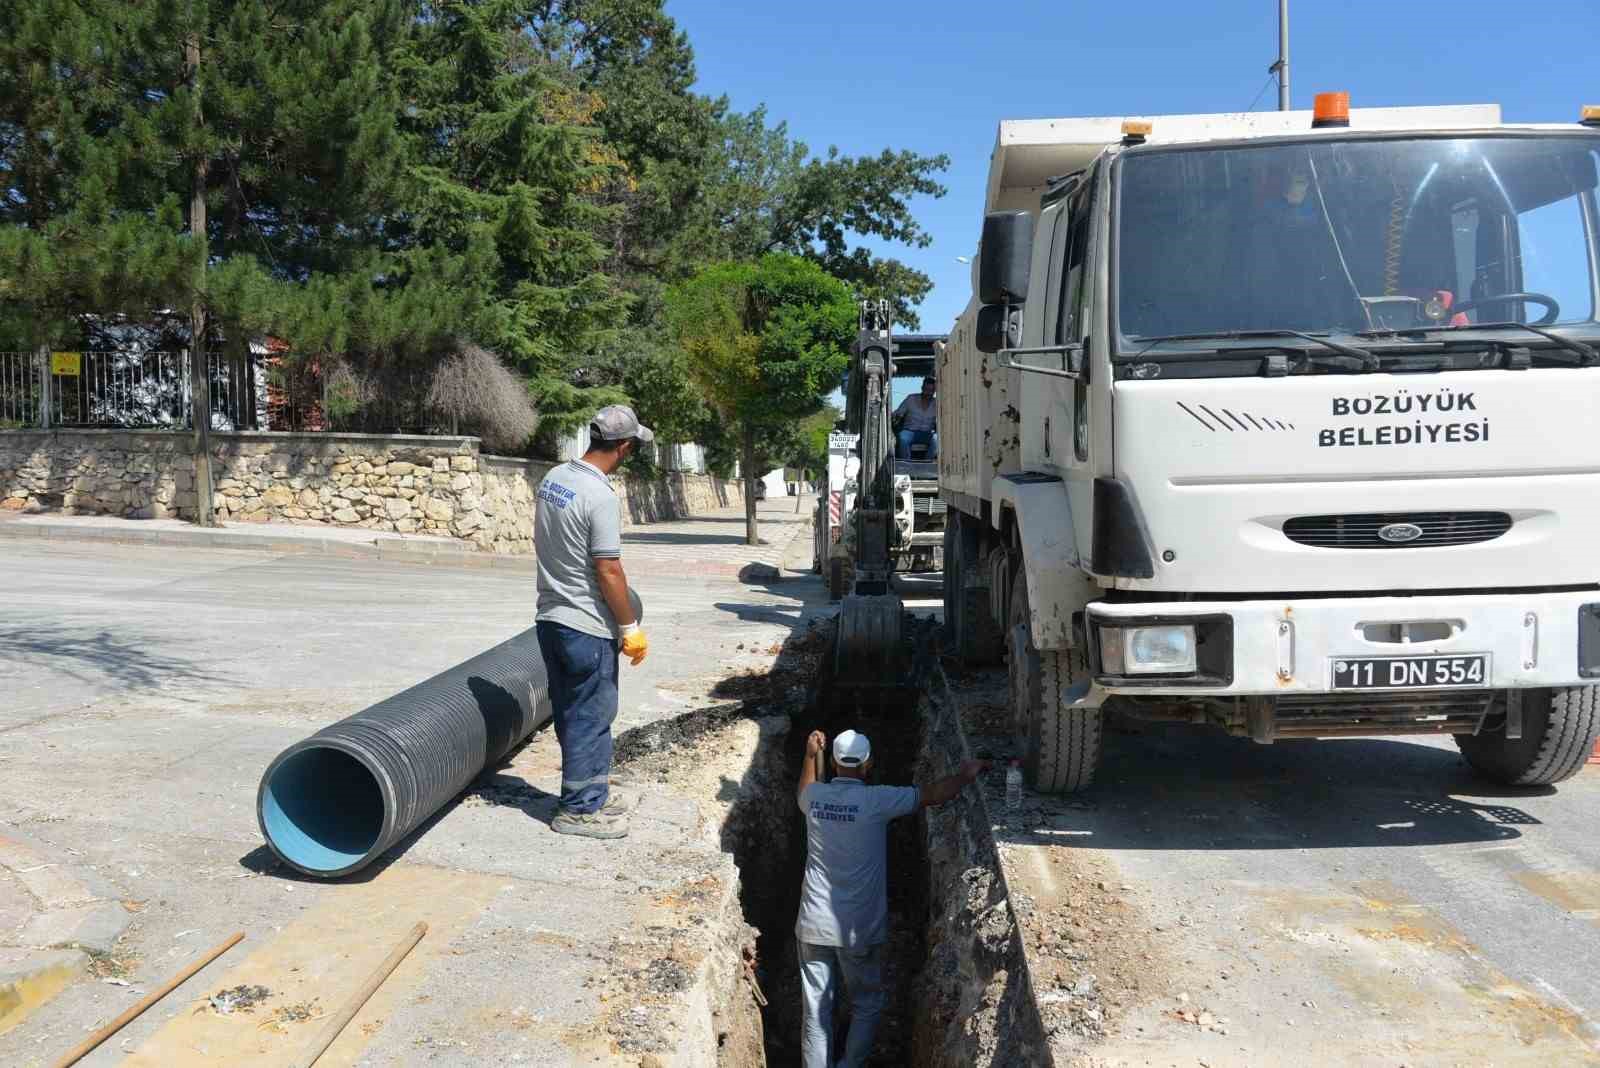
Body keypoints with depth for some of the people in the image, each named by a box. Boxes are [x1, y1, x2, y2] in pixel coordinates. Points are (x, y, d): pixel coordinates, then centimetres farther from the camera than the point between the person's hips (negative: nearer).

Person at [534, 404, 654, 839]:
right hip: (587, 626, -9)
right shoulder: (600, 496, -21)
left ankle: (593, 793, 30)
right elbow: (607, 570, -21)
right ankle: (579, 808, 13)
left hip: (550, 618, 9)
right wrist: (630, 627, -11)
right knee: (591, 717, 3)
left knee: (573, 713, 17)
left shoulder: (552, 479, 5)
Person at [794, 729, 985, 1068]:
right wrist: (965, 774, 6)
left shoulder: (815, 795, -3)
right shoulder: (876, 800, -16)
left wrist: (811, 755, 26)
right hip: (859, 928, -3)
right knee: (866, 1006, 18)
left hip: (814, 925, 3)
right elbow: (934, 795, -9)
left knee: (815, 1009, 13)